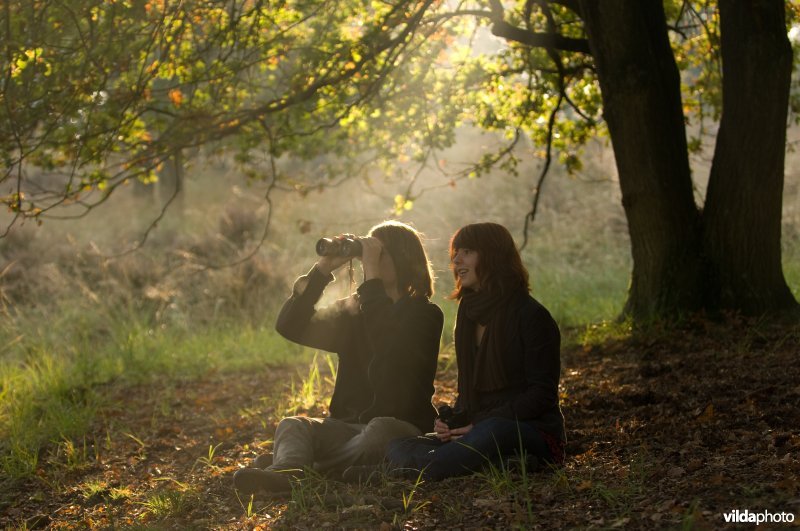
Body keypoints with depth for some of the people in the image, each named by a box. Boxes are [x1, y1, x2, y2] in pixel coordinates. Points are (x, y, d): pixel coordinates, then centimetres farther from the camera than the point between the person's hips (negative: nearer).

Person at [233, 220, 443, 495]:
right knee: (293, 425, -24)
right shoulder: (353, 309, 16)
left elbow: (387, 346, -23)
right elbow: (290, 326, 4)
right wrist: (323, 269, -4)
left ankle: (289, 468, -40)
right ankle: (284, 473, -57)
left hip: (402, 428, -4)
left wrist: (371, 275, -19)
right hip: (349, 425, 4)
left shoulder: (425, 315, 0)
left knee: (379, 429, -38)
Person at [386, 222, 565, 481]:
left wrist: (480, 425, -19)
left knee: (495, 432, -42)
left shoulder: (531, 316, -7)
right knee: (397, 447, -16)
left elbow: (542, 395, -11)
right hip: (479, 429, 7)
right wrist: (452, 423, -2)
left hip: (531, 432, -7)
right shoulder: (468, 314, 16)